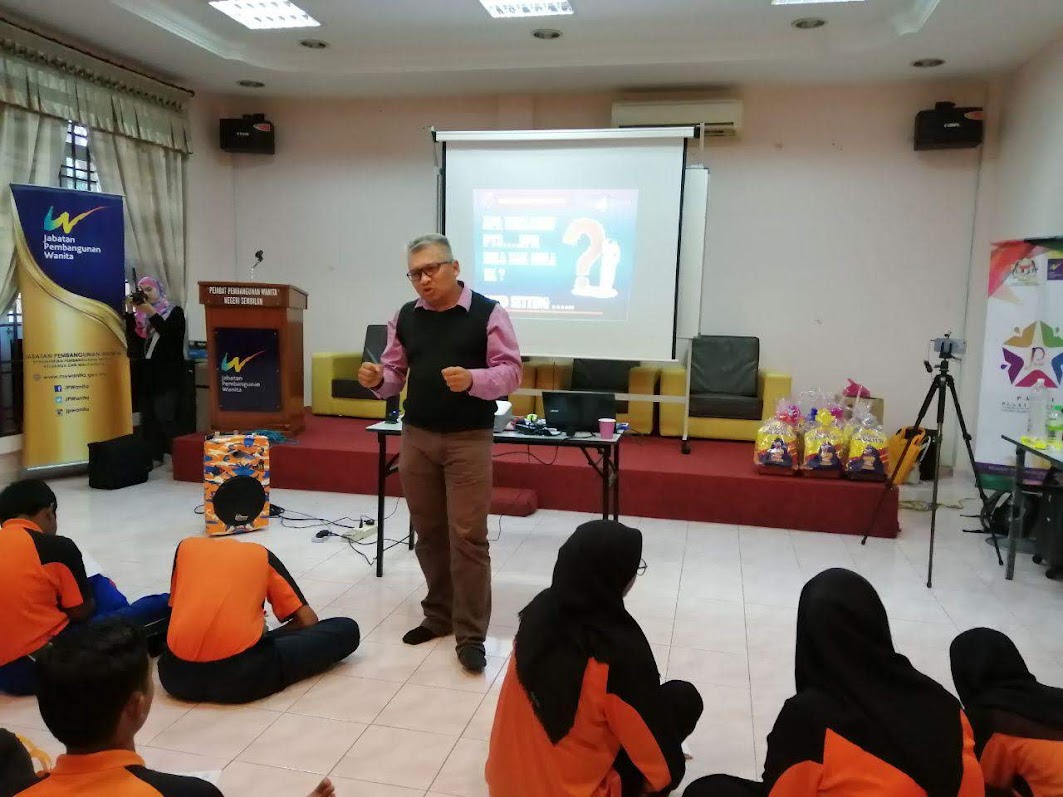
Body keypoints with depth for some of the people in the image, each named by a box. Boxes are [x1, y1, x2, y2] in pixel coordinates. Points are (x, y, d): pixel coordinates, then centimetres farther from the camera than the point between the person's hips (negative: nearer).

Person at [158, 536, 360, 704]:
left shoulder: (186, 547, 20)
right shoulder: (261, 555, 15)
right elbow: (308, 621, 13)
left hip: (176, 676, 2)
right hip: (242, 676, -2)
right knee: (347, 630, 12)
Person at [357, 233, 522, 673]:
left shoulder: (488, 312, -7)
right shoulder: (405, 317, 7)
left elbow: (510, 371, -9)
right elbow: (396, 373, 12)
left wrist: (472, 380, -28)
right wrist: (377, 379, -11)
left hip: (469, 440, -4)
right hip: (416, 437, 5)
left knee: (467, 536, -4)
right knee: (428, 533, 13)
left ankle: (471, 634, 7)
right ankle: (438, 615, 30)